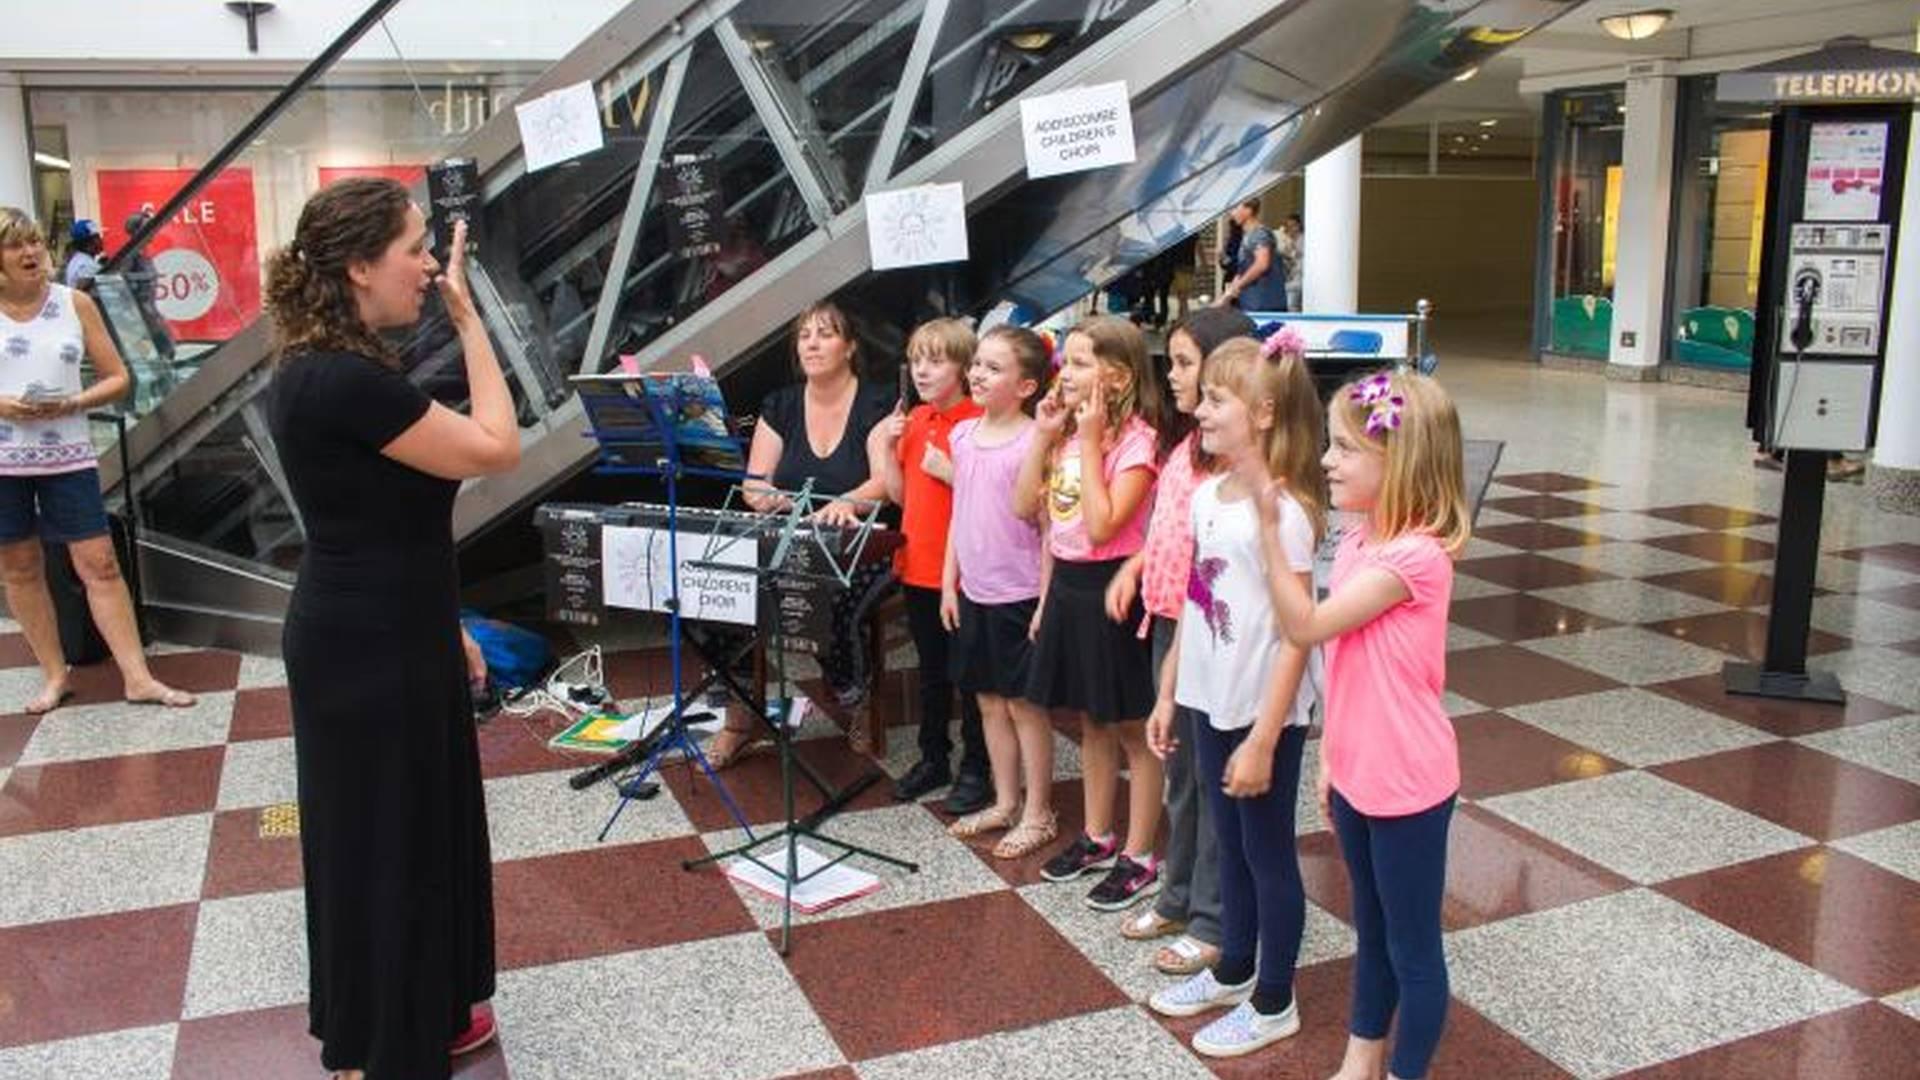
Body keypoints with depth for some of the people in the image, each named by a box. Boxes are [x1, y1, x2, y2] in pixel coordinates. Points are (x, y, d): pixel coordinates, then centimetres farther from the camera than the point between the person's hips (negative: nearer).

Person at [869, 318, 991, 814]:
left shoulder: (978, 422, -13)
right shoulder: (914, 420, 9)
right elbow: (900, 493, 11)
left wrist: (948, 470, -26)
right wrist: (882, 444, 0)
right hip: (918, 564, 7)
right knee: (931, 667, 18)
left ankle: (975, 769, 17)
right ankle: (933, 757, 31)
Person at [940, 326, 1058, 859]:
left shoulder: (1033, 443, -15)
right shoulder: (963, 435, 5)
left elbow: (1047, 527, -13)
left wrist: (1046, 603, -14)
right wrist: (949, 583, 12)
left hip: (1020, 595, -6)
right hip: (974, 592, 7)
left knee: (1024, 703, 5)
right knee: (989, 700, 15)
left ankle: (1037, 814, 19)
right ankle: (1005, 803, 30)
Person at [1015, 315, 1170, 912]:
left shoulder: (1134, 439, -16)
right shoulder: (1068, 431, 8)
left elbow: (1102, 526, -24)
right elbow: (1025, 506, 6)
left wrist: (1090, 443, -21)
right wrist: (1043, 434, 0)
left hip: (1109, 586, -8)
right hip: (1066, 581, 8)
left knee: (1132, 728, 4)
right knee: (1091, 721, 19)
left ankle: (1139, 859, 15)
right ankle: (1097, 837, 33)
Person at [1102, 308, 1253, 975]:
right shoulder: (1183, 441, 9)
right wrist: (1133, 566, 6)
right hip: (1168, 622, 9)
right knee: (1180, 770, 20)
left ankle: (1213, 921, 20)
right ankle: (1178, 896, 35)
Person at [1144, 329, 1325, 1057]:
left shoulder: (1283, 512, -20)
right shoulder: (1205, 495, 3)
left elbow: (1294, 637, -20)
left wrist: (1262, 741, -19)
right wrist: (1168, 694, 13)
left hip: (1264, 714, -7)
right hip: (1209, 703, 7)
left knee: (1268, 854, 9)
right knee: (1230, 846, 22)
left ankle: (1273, 1004, 27)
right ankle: (1233, 971, 41)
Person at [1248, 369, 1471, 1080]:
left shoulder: (1416, 555, -23)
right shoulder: (1357, 542, 4)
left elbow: (1306, 627, -24)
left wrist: (1269, 526, -28)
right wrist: (1330, 760, 15)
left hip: (1406, 782, -9)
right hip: (1357, 774, 9)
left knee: (1412, 947, 9)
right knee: (1371, 929, 24)